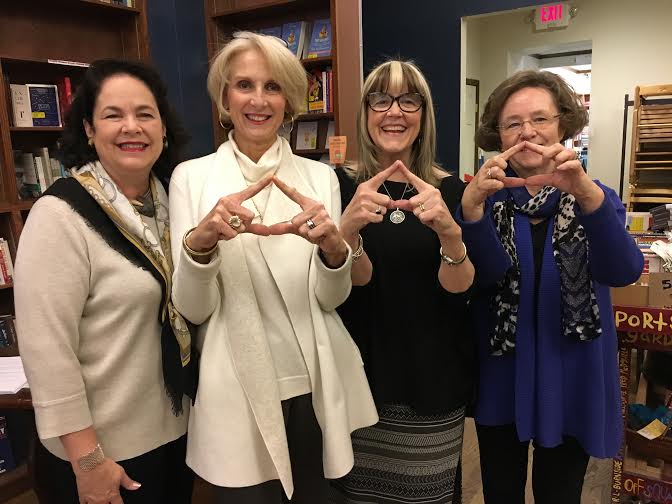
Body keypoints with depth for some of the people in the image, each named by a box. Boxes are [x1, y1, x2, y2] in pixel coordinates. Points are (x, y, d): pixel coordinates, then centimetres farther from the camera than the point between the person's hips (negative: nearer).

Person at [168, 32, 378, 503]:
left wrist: (333, 246, -27)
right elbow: (192, 308, -9)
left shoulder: (320, 176, -1)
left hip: (314, 387, 2)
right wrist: (199, 242, -29)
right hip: (237, 392, -1)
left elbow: (333, 298, -5)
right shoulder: (191, 176, -5)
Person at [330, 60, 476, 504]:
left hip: (434, 380, 1)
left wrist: (449, 231, -31)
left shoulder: (450, 190, -2)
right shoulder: (341, 185, -4)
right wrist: (349, 227, -36)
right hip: (361, 376, 0)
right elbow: (353, 282, -15)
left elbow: (460, 291, -11)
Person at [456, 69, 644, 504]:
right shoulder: (489, 197, -3)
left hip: (569, 381, 0)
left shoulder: (595, 196, -3)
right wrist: (472, 204, -39)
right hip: (500, 377, 0)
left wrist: (587, 194, -40)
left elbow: (623, 271, -22)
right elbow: (488, 272, -21)